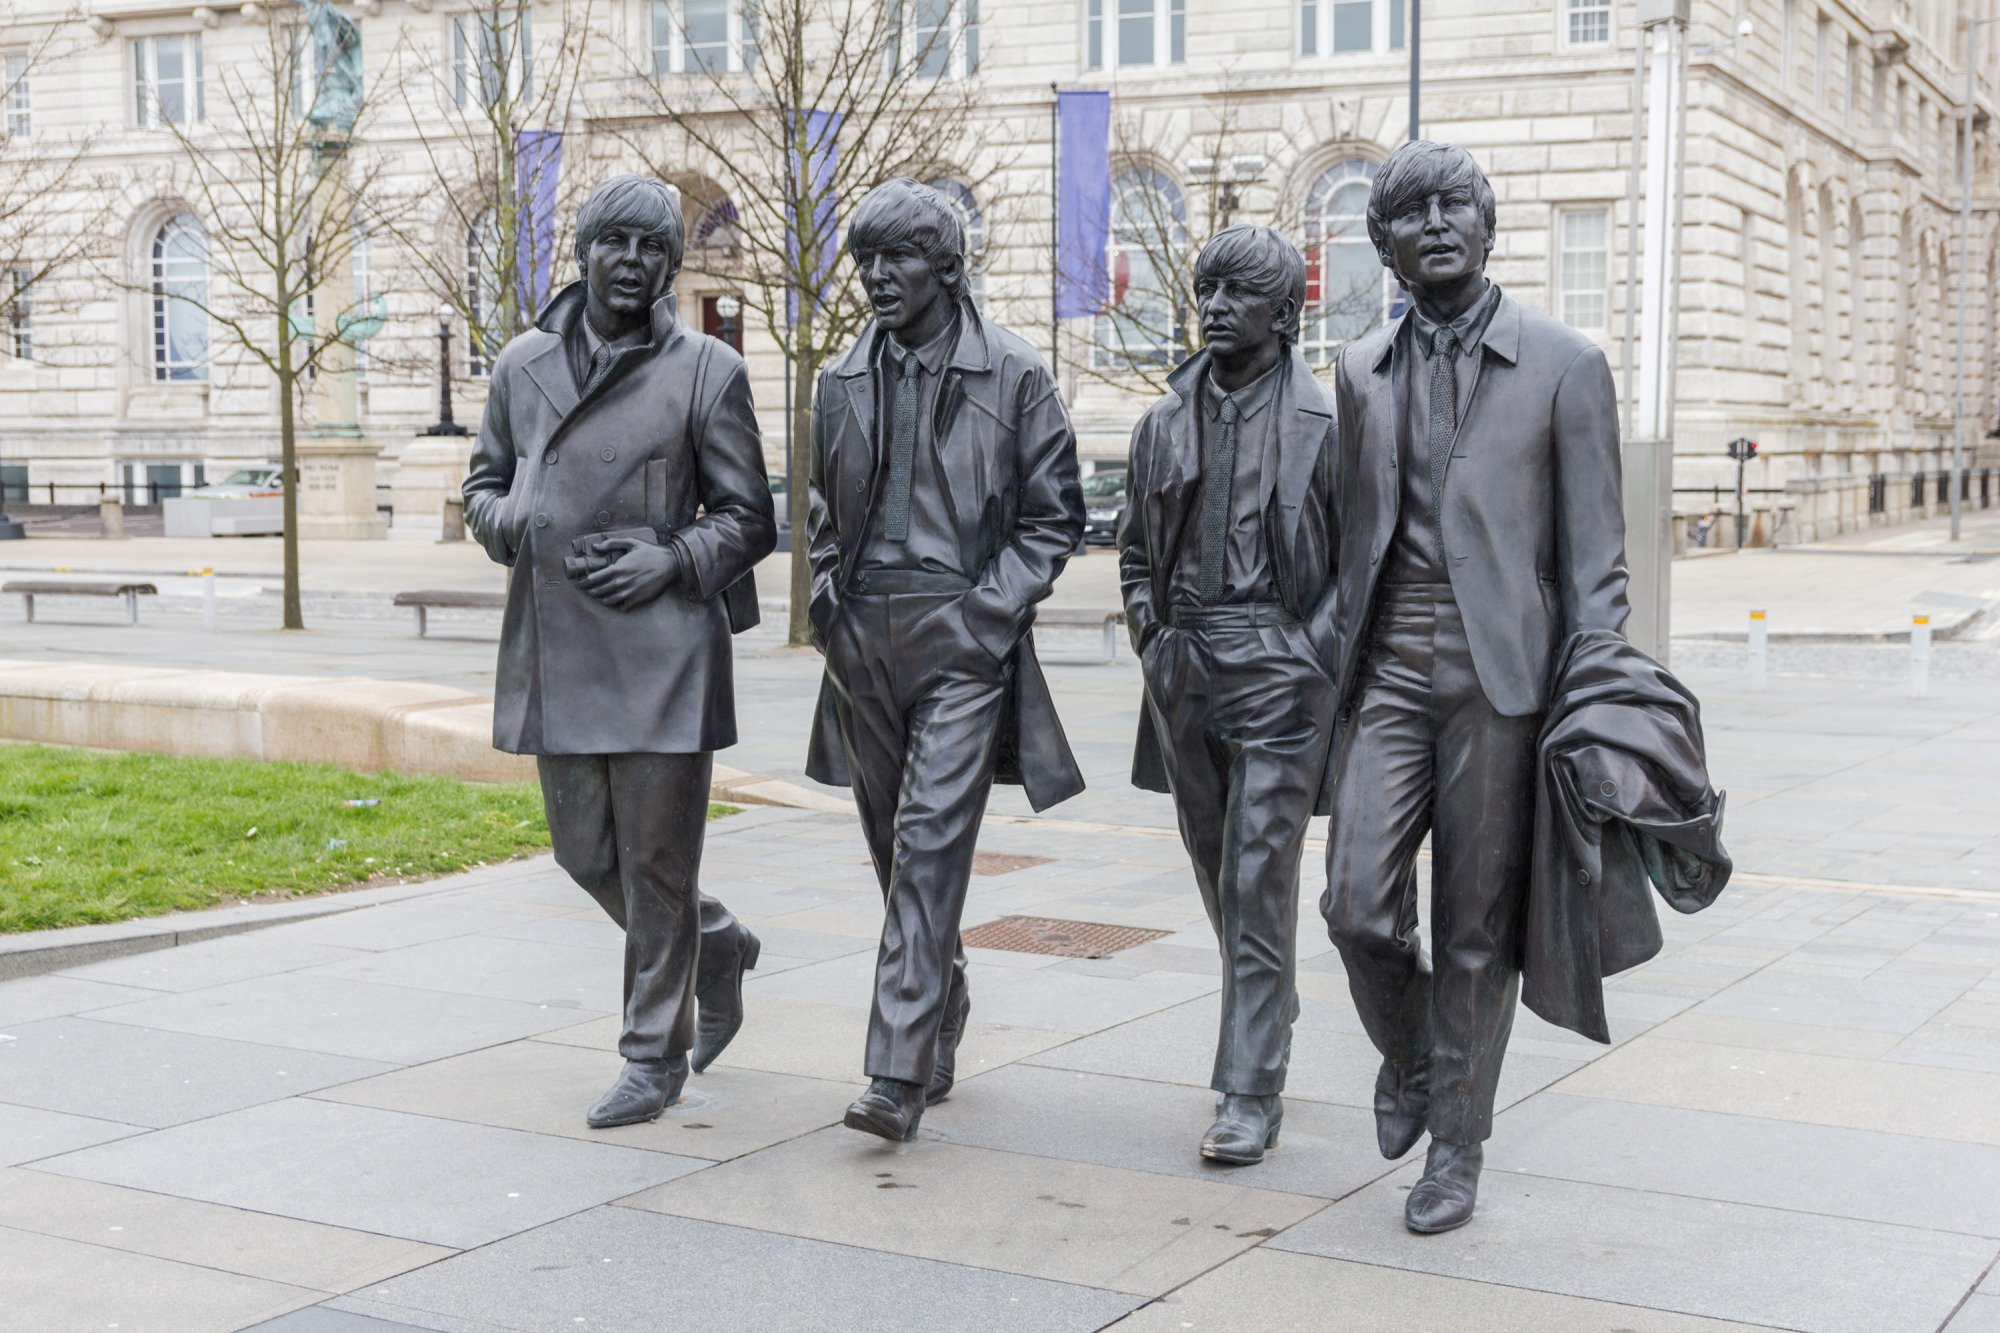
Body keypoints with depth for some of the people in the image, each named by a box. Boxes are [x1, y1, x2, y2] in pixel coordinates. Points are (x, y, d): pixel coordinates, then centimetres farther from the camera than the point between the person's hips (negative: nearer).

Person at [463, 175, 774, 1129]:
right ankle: (716, 944, 38)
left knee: (656, 858, 0)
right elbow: (485, 485, 18)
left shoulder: (705, 371, -2)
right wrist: (520, 529, -3)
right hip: (555, 647, 5)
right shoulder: (522, 364, 8)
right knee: (585, 851, 12)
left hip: (660, 647, -4)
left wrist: (673, 559, -15)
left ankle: (655, 1055, 14)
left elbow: (747, 519, 2)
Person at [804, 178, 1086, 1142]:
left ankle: (899, 1075, -14)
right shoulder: (843, 382, 12)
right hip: (864, 641, 5)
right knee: (894, 847, 13)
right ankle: (940, 1032, 32)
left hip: (961, 637, -5)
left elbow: (1053, 518, 1)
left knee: (932, 842, -13)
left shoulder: (1012, 376, -2)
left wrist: (988, 609, -10)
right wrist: (827, 595, 8)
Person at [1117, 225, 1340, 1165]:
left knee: (1259, 883, -8)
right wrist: (1153, 642, 6)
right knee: (1217, 877, 15)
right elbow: (1136, 551, 19)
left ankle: (1250, 1094, -4)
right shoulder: (1164, 424, 10)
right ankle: (1269, 1018, 37)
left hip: (1277, 671, -5)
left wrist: (1311, 657, -10)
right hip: (1184, 673, 5)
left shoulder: (1323, 425, -4)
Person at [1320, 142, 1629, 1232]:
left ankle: (1456, 1146, 18)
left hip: (1501, 673, -3)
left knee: (1476, 929, 2)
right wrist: (1342, 668, 15)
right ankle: (1407, 1052, 26)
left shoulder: (1564, 364, 1)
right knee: (1358, 905, -6)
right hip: (1388, 673, 3)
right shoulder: (1362, 371, 13)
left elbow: (1594, 552, 0)